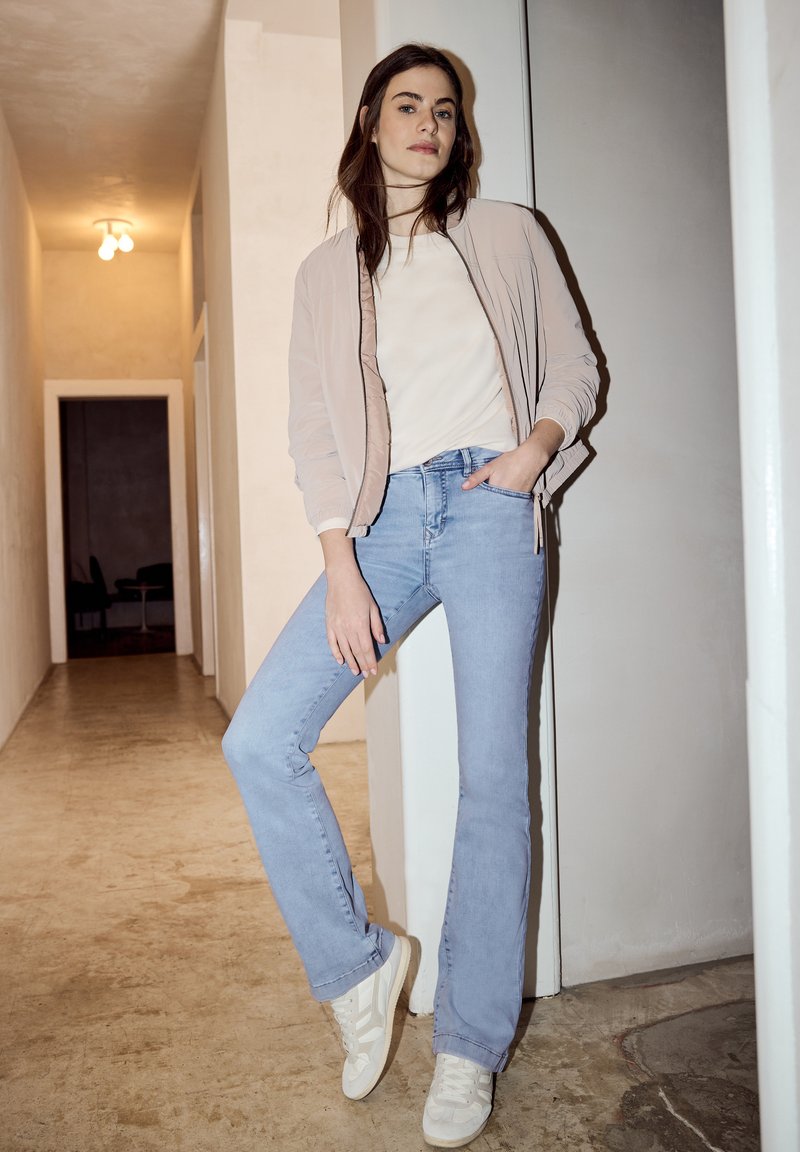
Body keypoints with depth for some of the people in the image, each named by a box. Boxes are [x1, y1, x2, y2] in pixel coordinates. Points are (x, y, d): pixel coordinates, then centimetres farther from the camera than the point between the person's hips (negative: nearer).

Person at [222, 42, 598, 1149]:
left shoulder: (508, 232, 12)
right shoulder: (328, 270, 14)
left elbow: (575, 365, 14)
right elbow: (315, 431, 6)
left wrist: (537, 447, -9)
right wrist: (341, 572, -5)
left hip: (490, 507, -2)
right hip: (384, 519, 2)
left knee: (492, 776, -4)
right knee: (259, 741, -12)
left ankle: (470, 1046, 12)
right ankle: (360, 964, 8)